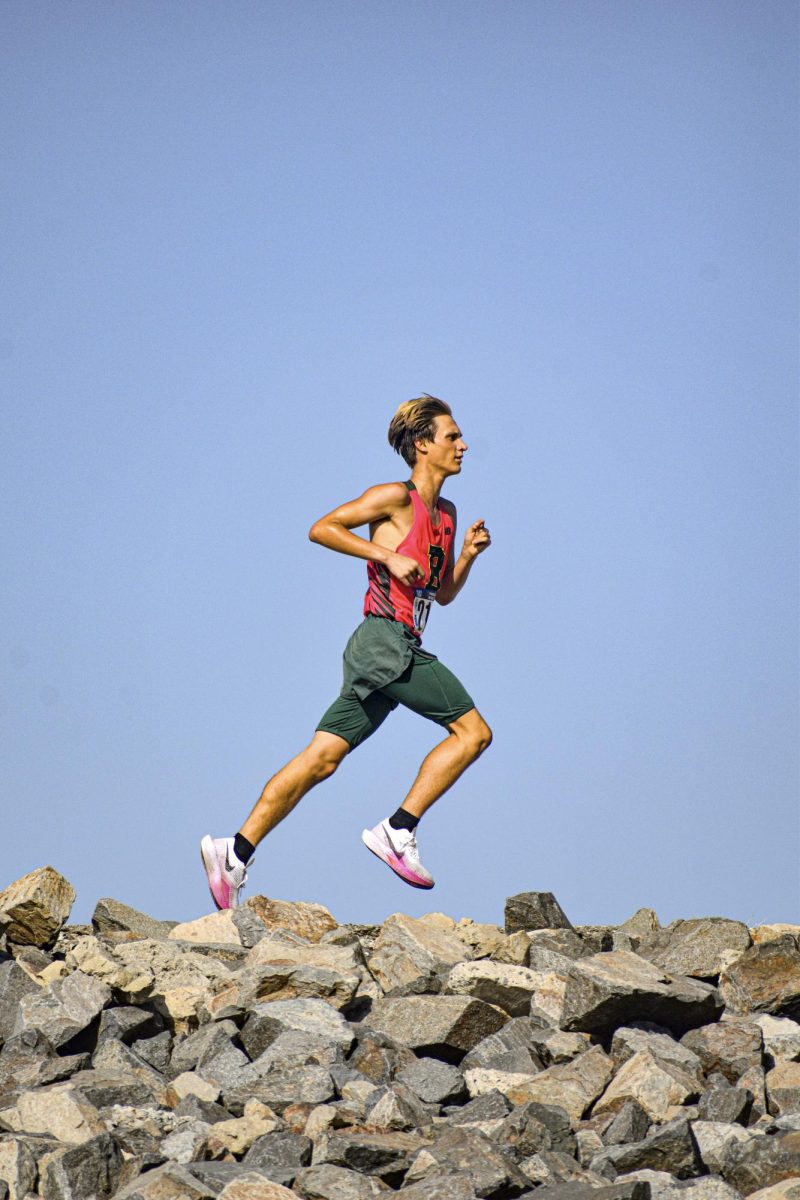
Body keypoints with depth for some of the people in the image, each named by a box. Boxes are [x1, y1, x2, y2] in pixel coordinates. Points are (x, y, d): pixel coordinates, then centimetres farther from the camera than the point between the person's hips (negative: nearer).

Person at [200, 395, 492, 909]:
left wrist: (468, 554, 11)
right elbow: (322, 528, -8)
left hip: (402, 651, 8)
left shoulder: (445, 513, 23)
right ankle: (398, 831, -12)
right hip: (386, 640, -8)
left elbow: (444, 593, 29)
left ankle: (236, 852, -3)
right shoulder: (396, 498, -3)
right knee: (474, 730, -11)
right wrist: (388, 556, -14)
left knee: (321, 759, 1)